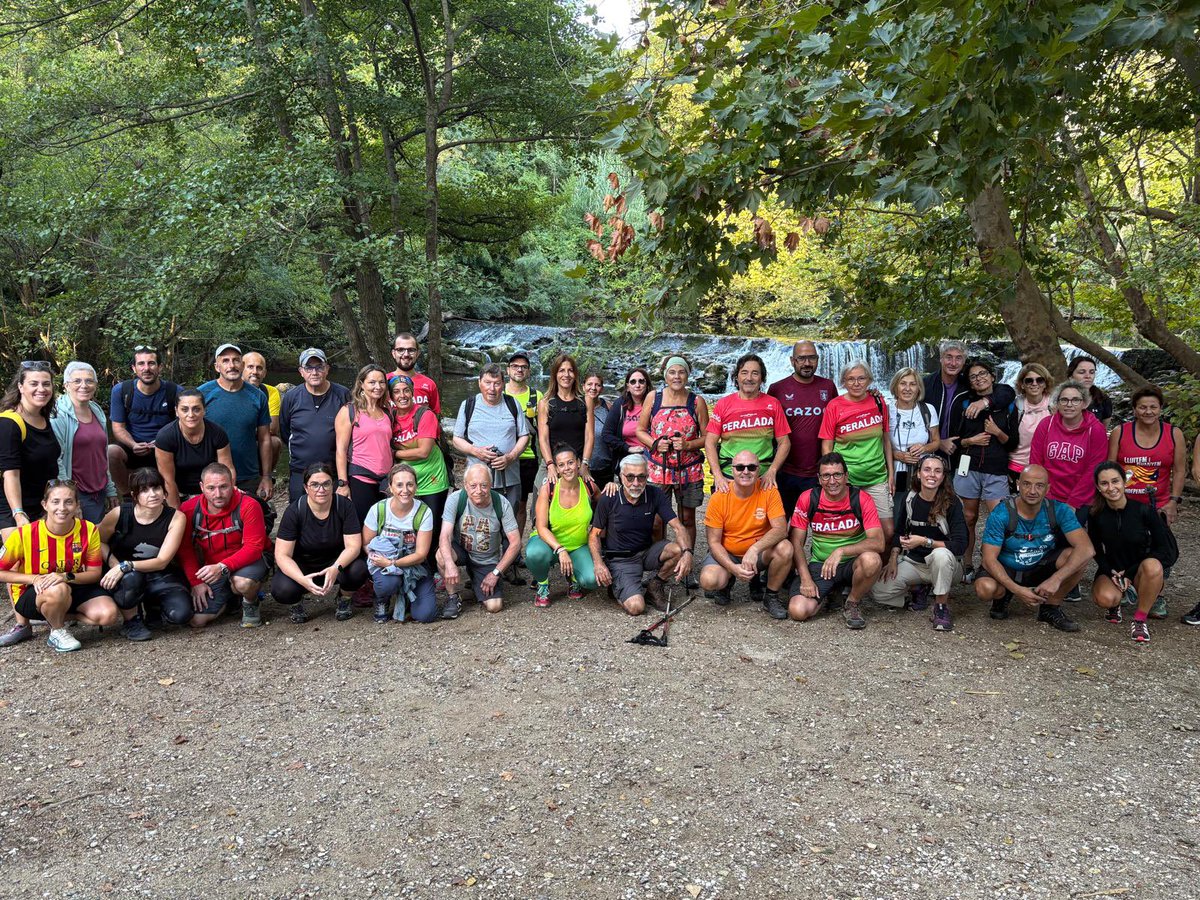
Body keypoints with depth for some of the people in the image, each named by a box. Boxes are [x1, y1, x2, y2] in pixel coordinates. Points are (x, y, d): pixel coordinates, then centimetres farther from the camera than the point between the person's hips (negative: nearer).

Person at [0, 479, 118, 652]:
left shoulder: (89, 530, -14)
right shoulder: (25, 534, -19)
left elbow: (94, 573, -8)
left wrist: (67, 576, -27)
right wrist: (34, 578, -24)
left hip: (74, 587, 3)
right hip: (31, 594, -3)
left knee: (109, 615, -23)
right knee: (58, 590, -39)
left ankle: (57, 616, 4)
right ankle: (57, 632, -7)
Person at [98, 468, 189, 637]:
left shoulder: (175, 518, -14)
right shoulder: (119, 514, -13)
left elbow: (162, 561, -16)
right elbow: (99, 541, 2)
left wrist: (126, 566, -29)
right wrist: (113, 562, -18)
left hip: (160, 576, 1)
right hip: (124, 575, -1)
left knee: (181, 614, -26)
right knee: (131, 578, -40)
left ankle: (151, 605, 12)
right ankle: (131, 621, -8)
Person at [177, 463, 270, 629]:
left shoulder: (248, 506, -22)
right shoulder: (189, 509, -10)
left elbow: (254, 547, -23)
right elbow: (185, 550, -1)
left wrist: (223, 567, -35)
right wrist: (196, 582, -9)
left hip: (249, 561, -4)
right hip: (213, 570, 4)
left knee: (243, 582, -39)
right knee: (197, 621, -5)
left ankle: (251, 604, -2)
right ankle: (232, 597, 25)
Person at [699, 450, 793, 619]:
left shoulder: (769, 491, -13)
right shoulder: (718, 498, -14)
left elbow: (781, 529, -21)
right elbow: (714, 542, -11)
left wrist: (754, 549, -36)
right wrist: (733, 567, -27)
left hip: (759, 554, 1)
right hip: (727, 554, -1)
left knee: (785, 549, -30)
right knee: (708, 580, -30)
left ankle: (771, 597, -3)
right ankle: (727, 582, 11)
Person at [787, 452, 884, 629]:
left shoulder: (861, 499, -12)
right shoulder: (808, 499, -7)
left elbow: (878, 543, -21)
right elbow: (796, 542, -3)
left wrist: (841, 551, -33)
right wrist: (805, 578, -14)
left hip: (852, 563, -1)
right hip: (819, 565, 1)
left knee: (871, 560, -37)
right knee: (798, 611, -22)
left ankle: (852, 604, -6)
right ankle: (825, 595, 15)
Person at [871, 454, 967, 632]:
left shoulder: (952, 503, -14)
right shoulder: (908, 499, -2)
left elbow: (960, 545, -22)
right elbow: (898, 532, 11)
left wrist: (924, 541, -27)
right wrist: (893, 560, -2)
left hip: (945, 566, -3)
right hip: (913, 562, 4)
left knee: (941, 554, -40)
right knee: (878, 591, -18)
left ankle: (942, 606, -16)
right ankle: (922, 587, 10)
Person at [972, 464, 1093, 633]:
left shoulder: (1059, 510, -15)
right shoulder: (1001, 514, -20)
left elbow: (1086, 549, -25)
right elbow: (989, 559, -21)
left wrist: (1056, 579, -37)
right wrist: (1017, 590, -33)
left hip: (1040, 568, 2)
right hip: (1006, 570, -2)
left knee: (1074, 556, -26)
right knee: (985, 588, -35)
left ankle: (1051, 608, -2)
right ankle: (1003, 596, 6)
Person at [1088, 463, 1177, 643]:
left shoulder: (1144, 510, -14)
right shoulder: (1096, 515, -8)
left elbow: (1168, 551, -9)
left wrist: (1130, 573, -15)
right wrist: (1110, 572, -12)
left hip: (1139, 574, -1)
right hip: (1111, 571, 1)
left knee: (1152, 566, -37)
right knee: (1105, 599, -33)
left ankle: (1140, 619, -15)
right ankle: (1116, 602, 8)